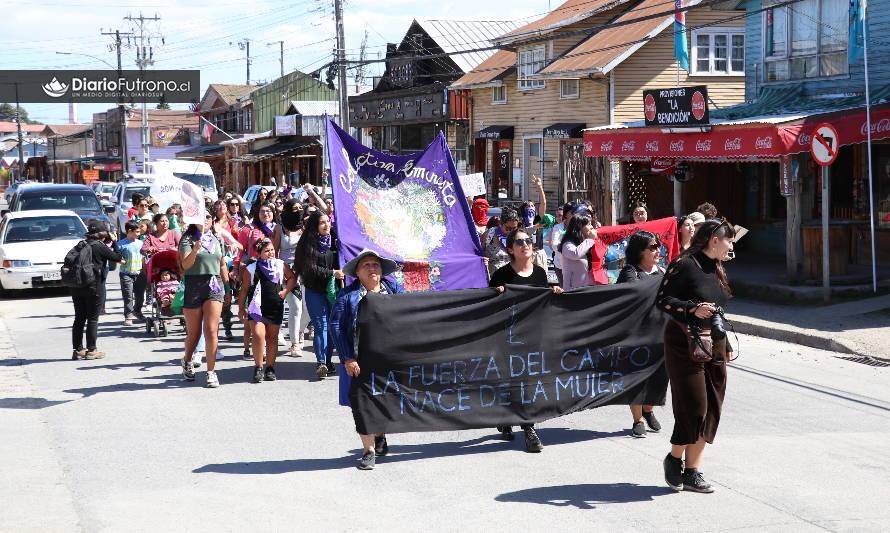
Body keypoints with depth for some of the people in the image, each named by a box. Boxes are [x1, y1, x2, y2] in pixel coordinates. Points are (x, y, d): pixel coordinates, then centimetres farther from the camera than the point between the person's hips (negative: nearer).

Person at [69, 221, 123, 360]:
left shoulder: (81, 244, 9)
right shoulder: (100, 247, -8)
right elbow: (118, 258, -3)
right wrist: (114, 242, 11)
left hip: (76, 286, 6)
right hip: (93, 286, -6)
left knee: (79, 318, 11)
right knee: (93, 319, 3)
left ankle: (78, 350, 14)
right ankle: (91, 350, 4)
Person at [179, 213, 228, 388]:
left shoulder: (217, 240, 13)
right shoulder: (188, 239, -1)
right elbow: (185, 264, -15)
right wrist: (196, 248, -31)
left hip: (214, 286, 2)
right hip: (193, 286, -2)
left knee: (211, 330, -9)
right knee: (193, 332, 9)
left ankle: (211, 372, -6)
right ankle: (187, 361, 37)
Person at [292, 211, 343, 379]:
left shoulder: (333, 241, 7)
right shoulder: (309, 243, -5)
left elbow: (339, 263, 16)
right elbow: (310, 268, -10)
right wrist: (332, 273, -13)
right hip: (315, 291, -4)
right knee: (321, 326, -10)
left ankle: (328, 360, 12)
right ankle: (321, 363, -13)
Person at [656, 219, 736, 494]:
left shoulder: (716, 269, 15)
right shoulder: (685, 264, -10)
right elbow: (662, 300, -13)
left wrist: (726, 344, 24)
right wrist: (692, 309, -25)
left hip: (714, 345, 8)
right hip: (685, 344, -8)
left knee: (711, 409, 4)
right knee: (695, 406, -10)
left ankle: (692, 472, 10)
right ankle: (674, 458, 13)